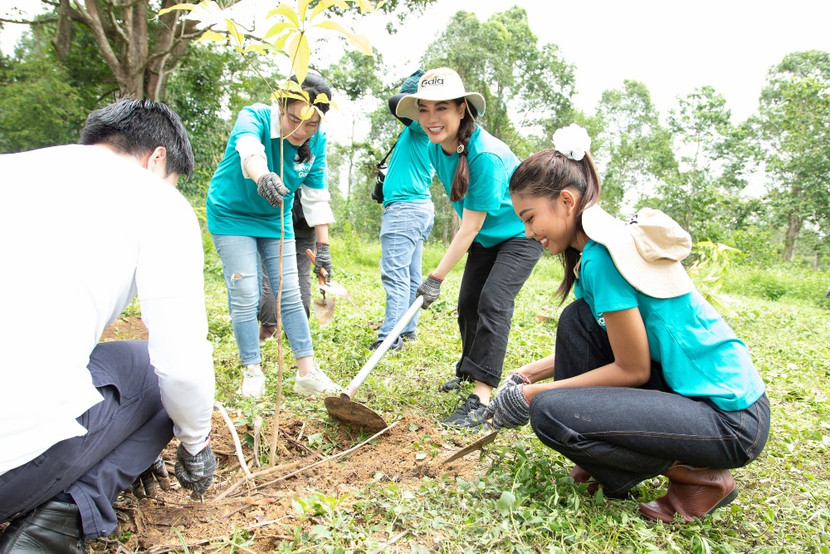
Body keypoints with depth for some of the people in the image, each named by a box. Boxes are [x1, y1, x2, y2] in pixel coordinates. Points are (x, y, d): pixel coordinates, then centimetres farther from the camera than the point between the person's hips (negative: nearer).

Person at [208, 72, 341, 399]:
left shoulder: (316, 140, -10)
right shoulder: (254, 117, -23)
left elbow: (316, 196, -3)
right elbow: (249, 149, -47)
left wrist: (322, 245, -4)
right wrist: (262, 176, -69)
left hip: (276, 220, 4)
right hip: (231, 215, -4)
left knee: (291, 295, 2)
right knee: (245, 297, -8)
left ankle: (307, 373, 7)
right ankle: (252, 372, 6)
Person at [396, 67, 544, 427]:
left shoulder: (485, 155, -33)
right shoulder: (437, 149, -8)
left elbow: (470, 227, -31)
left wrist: (437, 277, -29)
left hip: (521, 233, -8)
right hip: (485, 236, 8)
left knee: (493, 301, -21)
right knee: (467, 303, 10)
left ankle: (481, 397, -18)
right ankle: (469, 370, 33)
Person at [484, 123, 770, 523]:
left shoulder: (602, 256, -21)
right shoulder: (609, 240, 8)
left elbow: (633, 369, -16)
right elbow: (601, 347, 16)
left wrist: (532, 394, -9)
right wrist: (529, 373, 11)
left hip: (730, 419, -10)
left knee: (550, 412, -20)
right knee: (578, 319, 6)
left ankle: (697, 475, 0)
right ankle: (602, 462, 14)